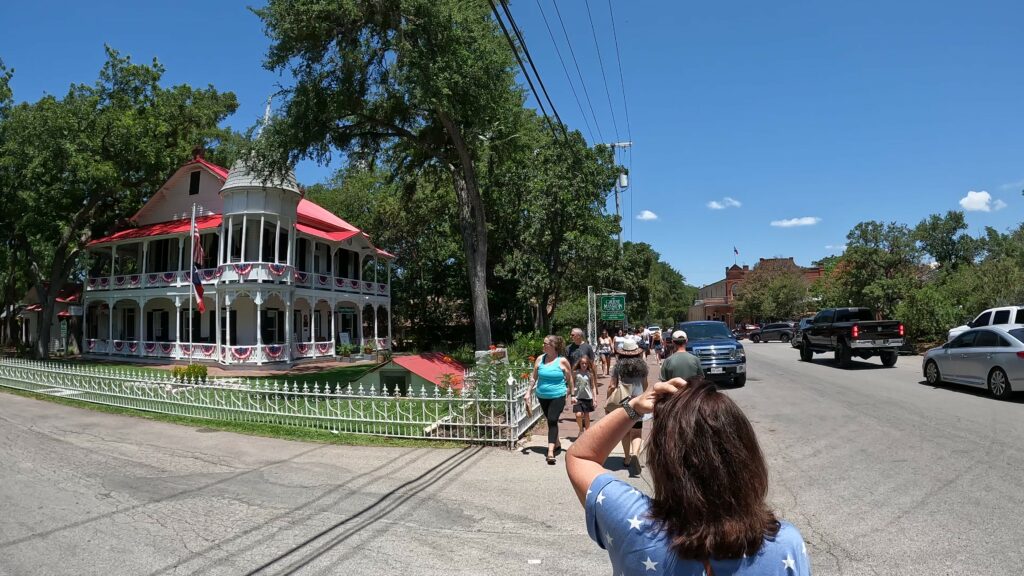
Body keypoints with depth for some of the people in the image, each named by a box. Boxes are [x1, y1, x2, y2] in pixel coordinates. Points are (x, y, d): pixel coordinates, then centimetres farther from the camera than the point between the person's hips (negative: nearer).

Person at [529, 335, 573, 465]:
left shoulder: (562, 361, -8)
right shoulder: (540, 359, 2)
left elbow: (569, 379, 2)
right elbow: (534, 378, 9)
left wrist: (571, 394, 4)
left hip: (558, 396, -5)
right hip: (542, 396, 5)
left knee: (552, 420, -16)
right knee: (550, 421, 16)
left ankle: (550, 451, -18)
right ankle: (557, 443, 37)